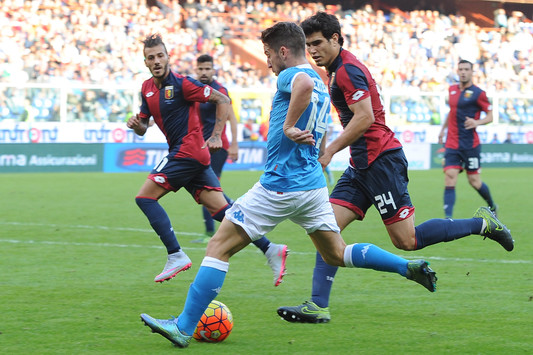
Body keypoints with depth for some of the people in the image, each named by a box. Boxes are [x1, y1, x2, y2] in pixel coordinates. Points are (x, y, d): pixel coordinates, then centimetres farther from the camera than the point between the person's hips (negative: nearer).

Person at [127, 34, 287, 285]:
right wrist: (136, 124, -3)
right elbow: (143, 128, 21)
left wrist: (216, 135, -13)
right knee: (221, 210, 2)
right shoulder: (147, 88, 14)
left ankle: (176, 256, -11)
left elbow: (222, 100, -8)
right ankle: (270, 249, -1)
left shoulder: (181, 84, -10)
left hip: (188, 150, -8)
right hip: (189, 155, 8)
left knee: (145, 197, -10)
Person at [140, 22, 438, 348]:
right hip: (314, 184, 9)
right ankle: (409, 267, 8)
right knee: (337, 255, 20)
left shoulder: (290, 76, -9)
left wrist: (288, 127, -28)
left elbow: (305, 84, -36)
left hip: (280, 186, -9)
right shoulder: (322, 86, 18)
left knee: (219, 247, -4)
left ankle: (184, 327, -7)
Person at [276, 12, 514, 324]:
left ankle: (481, 223, 6)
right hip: (362, 166, 10)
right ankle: (318, 306, -6)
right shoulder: (338, 71, 18)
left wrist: (330, 151, -17)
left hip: (381, 161, -10)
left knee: (406, 240, -8)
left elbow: (364, 118, -22)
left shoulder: (348, 70, -13)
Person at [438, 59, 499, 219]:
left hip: (470, 144, -4)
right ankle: (448, 218, -17)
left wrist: (477, 122, -22)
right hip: (452, 144, 4)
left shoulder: (478, 93, -5)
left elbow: (490, 116, -3)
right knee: (450, 177, -11)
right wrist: (443, 128, 27)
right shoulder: (452, 90, 11)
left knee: (474, 181, 2)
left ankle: (492, 206, 30)